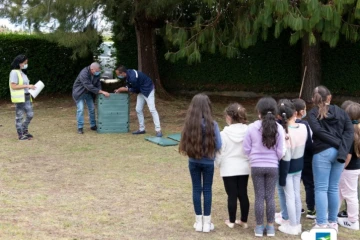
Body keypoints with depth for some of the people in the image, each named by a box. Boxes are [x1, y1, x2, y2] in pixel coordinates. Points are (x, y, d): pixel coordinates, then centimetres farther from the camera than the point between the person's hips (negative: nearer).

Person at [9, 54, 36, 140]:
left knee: (30, 115, 11)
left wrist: (30, 87, 3)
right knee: (19, 116, 0)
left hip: (26, 97, 9)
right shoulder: (14, 72, -12)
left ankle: (25, 130, 29)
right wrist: (27, 86, -18)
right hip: (19, 98, -9)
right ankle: (20, 135, 8)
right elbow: (13, 86, -18)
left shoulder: (22, 72, 14)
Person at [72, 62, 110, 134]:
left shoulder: (97, 74, -11)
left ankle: (93, 125, 20)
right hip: (79, 93, -7)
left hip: (88, 93, 7)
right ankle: (80, 127, -6)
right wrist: (102, 92, -39)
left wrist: (101, 93, -22)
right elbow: (89, 86, -38)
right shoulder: (84, 74, -34)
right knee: (80, 109, -13)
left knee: (92, 109, 7)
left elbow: (98, 84, -3)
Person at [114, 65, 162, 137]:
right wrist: (121, 89, -2)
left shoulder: (133, 77, -32)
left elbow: (135, 89, -17)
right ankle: (142, 129, 17)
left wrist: (124, 89, -10)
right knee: (138, 109, 8)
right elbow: (129, 85, 10)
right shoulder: (128, 73, -5)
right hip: (141, 91, 10)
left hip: (148, 90, -10)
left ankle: (158, 130, -15)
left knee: (152, 109, -15)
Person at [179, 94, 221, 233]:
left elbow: (184, 143, -1)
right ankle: (206, 222, 16)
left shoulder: (189, 123, -7)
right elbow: (218, 146, -12)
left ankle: (199, 221, 19)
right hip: (208, 162, -2)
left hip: (193, 161, 2)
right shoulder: (211, 124, -15)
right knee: (207, 190, 9)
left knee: (196, 189, 12)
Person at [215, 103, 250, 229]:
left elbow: (220, 153, -7)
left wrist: (218, 164, 11)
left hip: (229, 169, -3)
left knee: (232, 195, 5)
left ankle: (231, 221, 15)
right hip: (244, 168, 3)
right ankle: (244, 221, 19)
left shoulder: (224, 134, -14)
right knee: (243, 194, 11)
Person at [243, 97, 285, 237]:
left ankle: (259, 227, 14)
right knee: (270, 197, 9)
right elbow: (280, 151, -3)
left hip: (257, 167, -1)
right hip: (273, 167, 1)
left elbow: (246, 149, -1)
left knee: (259, 197, 7)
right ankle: (270, 227, 16)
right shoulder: (278, 128, -6)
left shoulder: (252, 127, -8)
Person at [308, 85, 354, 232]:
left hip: (322, 153, -3)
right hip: (338, 153, 4)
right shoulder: (340, 111, 10)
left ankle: (322, 224, -3)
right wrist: (342, 149, -10)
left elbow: (318, 131, -13)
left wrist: (338, 143, -10)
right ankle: (333, 222, 16)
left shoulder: (313, 113, 2)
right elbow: (349, 130, -1)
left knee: (321, 189, 0)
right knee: (334, 188, 11)